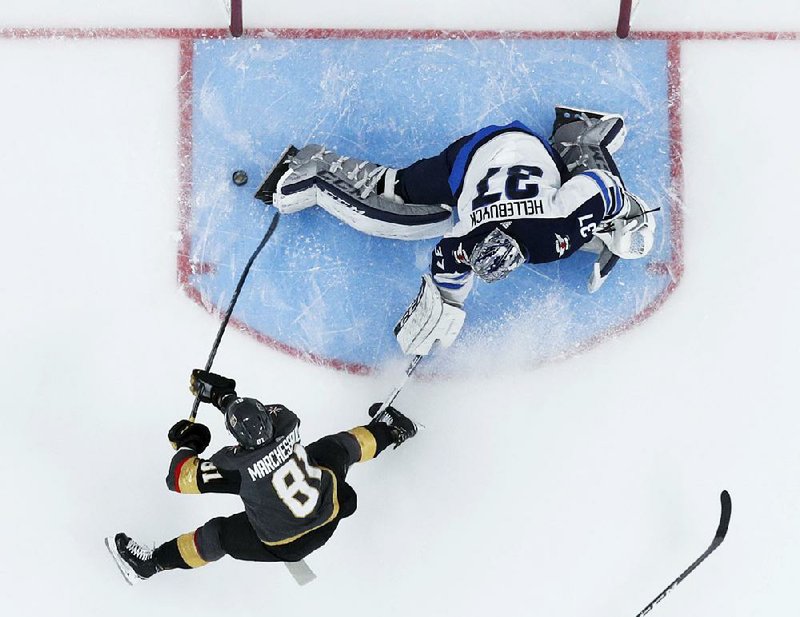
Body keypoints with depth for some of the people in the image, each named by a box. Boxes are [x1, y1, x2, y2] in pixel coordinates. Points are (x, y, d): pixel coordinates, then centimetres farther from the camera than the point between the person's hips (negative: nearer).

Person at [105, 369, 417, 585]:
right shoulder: (285, 421, -18)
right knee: (338, 447, 25)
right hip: (331, 513, 4)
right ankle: (388, 430, 49)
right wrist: (221, 393, 11)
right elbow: (258, 413, 8)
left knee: (218, 534, 9)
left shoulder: (236, 463, -29)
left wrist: (186, 444, 1)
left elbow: (181, 479, -17)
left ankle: (152, 562, 23)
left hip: (285, 545, -4)